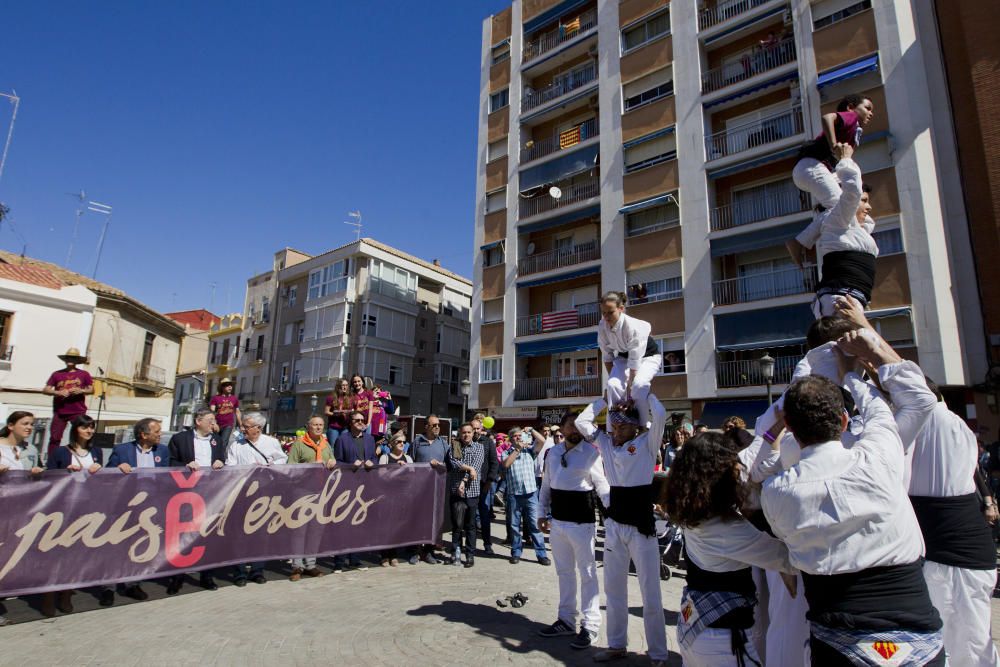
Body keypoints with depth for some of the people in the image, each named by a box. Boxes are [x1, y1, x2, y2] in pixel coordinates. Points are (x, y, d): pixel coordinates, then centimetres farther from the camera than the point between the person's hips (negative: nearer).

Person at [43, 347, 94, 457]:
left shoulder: (84, 374, 7)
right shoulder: (57, 374, 9)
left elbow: (91, 390, 8)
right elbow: (45, 390, 7)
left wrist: (81, 391, -12)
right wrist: (58, 392, -12)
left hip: (78, 412, -1)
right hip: (59, 412, 1)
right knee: (54, 438, 1)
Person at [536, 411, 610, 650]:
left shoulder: (591, 453, -11)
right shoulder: (553, 452, 6)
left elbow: (602, 485, -12)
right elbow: (545, 485, 12)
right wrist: (542, 514, 11)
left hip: (581, 520, -6)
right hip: (557, 520, 6)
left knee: (587, 573, 5)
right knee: (564, 571, 18)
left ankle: (590, 625, 20)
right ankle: (567, 619, 34)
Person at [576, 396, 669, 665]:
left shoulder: (646, 443, -8)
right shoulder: (606, 443, 3)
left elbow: (660, 415, -22)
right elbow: (582, 421, 3)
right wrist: (606, 398, 4)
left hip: (641, 526, -5)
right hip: (614, 525, 5)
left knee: (650, 593, 7)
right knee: (614, 589, 17)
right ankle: (616, 644, 34)